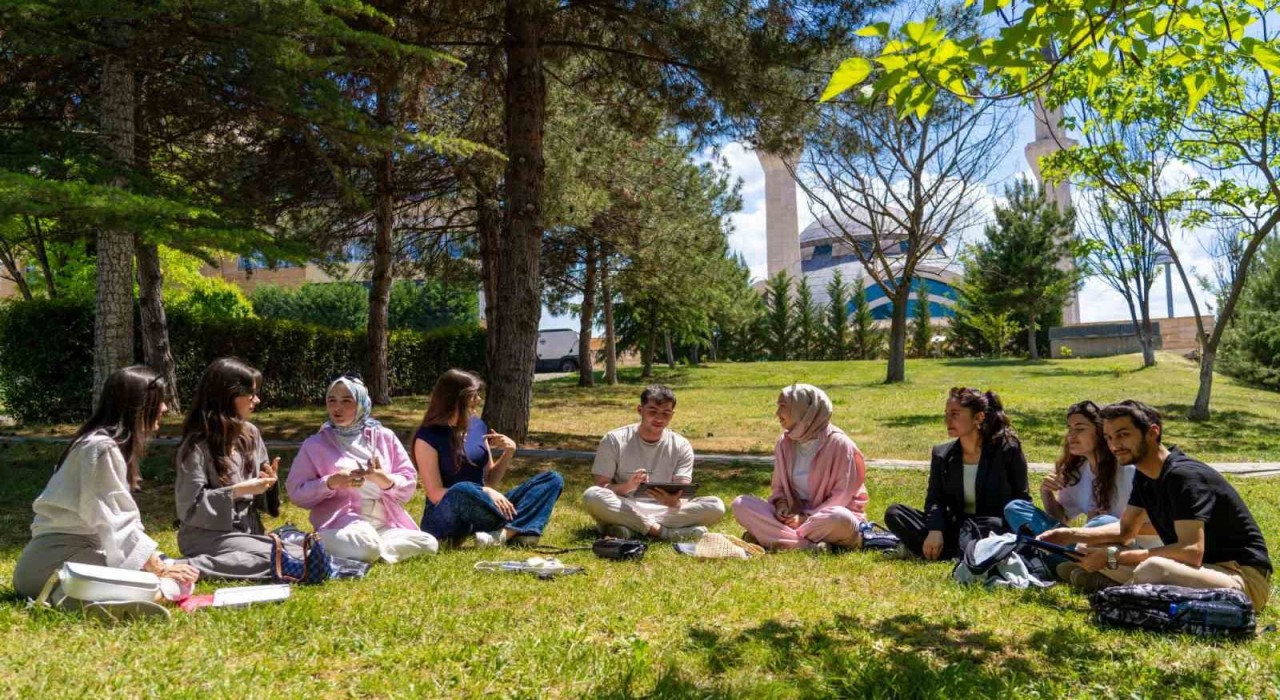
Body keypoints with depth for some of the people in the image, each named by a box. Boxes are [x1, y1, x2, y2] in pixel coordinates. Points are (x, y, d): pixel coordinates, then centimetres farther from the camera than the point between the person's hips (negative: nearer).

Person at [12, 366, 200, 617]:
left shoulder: (112, 444, 15)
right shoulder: (102, 448, -16)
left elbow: (122, 518, 13)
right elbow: (115, 522, -20)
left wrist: (160, 563, 4)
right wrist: (160, 569, -18)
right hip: (59, 556, -11)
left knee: (178, 574, -3)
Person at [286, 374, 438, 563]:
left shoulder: (384, 437, 12)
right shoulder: (315, 444, 7)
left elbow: (409, 483, 10)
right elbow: (296, 491, 3)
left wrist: (386, 480, -11)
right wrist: (331, 483, -13)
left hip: (385, 524, 4)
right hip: (341, 523, -4)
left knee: (428, 544, -23)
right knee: (366, 546, -38)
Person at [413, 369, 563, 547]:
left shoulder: (477, 425, 7)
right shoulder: (428, 437, -11)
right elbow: (436, 494, -16)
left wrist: (509, 452, -5)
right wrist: (484, 492, -24)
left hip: (480, 510, 7)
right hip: (446, 519, -6)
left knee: (553, 480, -8)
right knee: (462, 491, -43)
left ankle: (505, 534, -32)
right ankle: (519, 529, -19)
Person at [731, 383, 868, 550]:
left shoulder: (838, 444, -12)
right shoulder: (784, 443, 4)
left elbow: (843, 494, -13)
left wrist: (806, 518, -20)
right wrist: (781, 505, -11)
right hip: (795, 514, 5)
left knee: (839, 519, -40)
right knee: (740, 504, -17)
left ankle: (770, 535, -27)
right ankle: (810, 546, -29)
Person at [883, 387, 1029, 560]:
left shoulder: (1007, 450, -3)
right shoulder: (942, 454, 7)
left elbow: (1021, 500, -1)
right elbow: (935, 499, -1)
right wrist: (935, 531, -21)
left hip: (995, 528, -5)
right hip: (956, 526, 5)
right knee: (894, 513, -16)